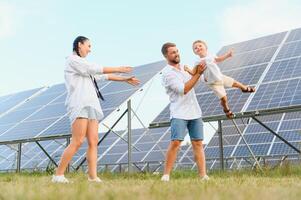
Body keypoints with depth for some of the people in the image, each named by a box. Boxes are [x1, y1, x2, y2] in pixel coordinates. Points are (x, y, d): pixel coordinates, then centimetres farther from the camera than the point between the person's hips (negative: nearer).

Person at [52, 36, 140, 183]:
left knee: (93, 142, -3)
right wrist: (118, 69, 2)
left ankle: (93, 177, -7)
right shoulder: (72, 60, 2)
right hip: (79, 105, -9)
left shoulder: (84, 65, 27)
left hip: (91, 105, 9)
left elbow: (102, 76, 29)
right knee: (77, 142, -15)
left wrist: (125, 79, 28)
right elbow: (96, 69, -4)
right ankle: (58, 175, -9)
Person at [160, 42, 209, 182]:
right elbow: (183, 90, -16)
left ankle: (203, 175, 0)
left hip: (195, 112, 7)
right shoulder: (167, 73, -8)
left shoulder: (183, 66, 15)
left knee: (198, 143, 1)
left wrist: (199, 70, 13)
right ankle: (166, 175, -7)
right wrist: (198, 73, -19)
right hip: (179, 114, -6)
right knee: (175, 143, -15)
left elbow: (192, 78, 32)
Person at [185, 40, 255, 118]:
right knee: (224, 98, -5)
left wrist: (227, 55, 8)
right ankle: (226, 109, 28)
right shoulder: (198, 62, -22)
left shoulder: (210, 56, -6)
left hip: (220, 77, 5)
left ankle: (244, 88, 54)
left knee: (234, 83, 20)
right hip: (214, 83, -5)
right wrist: (188, 70, -46)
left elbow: (218, 59, 14)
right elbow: (194, 72, -27)